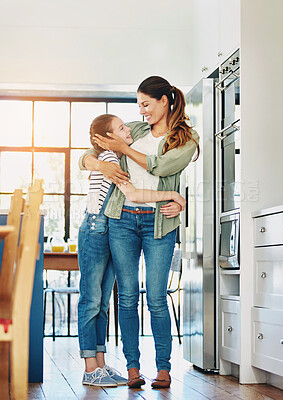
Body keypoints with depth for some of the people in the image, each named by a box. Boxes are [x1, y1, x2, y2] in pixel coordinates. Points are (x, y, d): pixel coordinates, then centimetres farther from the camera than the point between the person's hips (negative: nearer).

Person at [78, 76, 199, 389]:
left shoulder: (186, 139, 4)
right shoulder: (133, 130, 14)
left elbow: (161, 166, -15)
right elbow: (86, 157, 15)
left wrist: (123, 148, -6)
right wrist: (99, 164, -9)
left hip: (158, 222, -3)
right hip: (123, 219, 3)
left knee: (156, 298, -5)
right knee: (127, 296, 2)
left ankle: (164, 368, 6)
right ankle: (132, 367, 8)